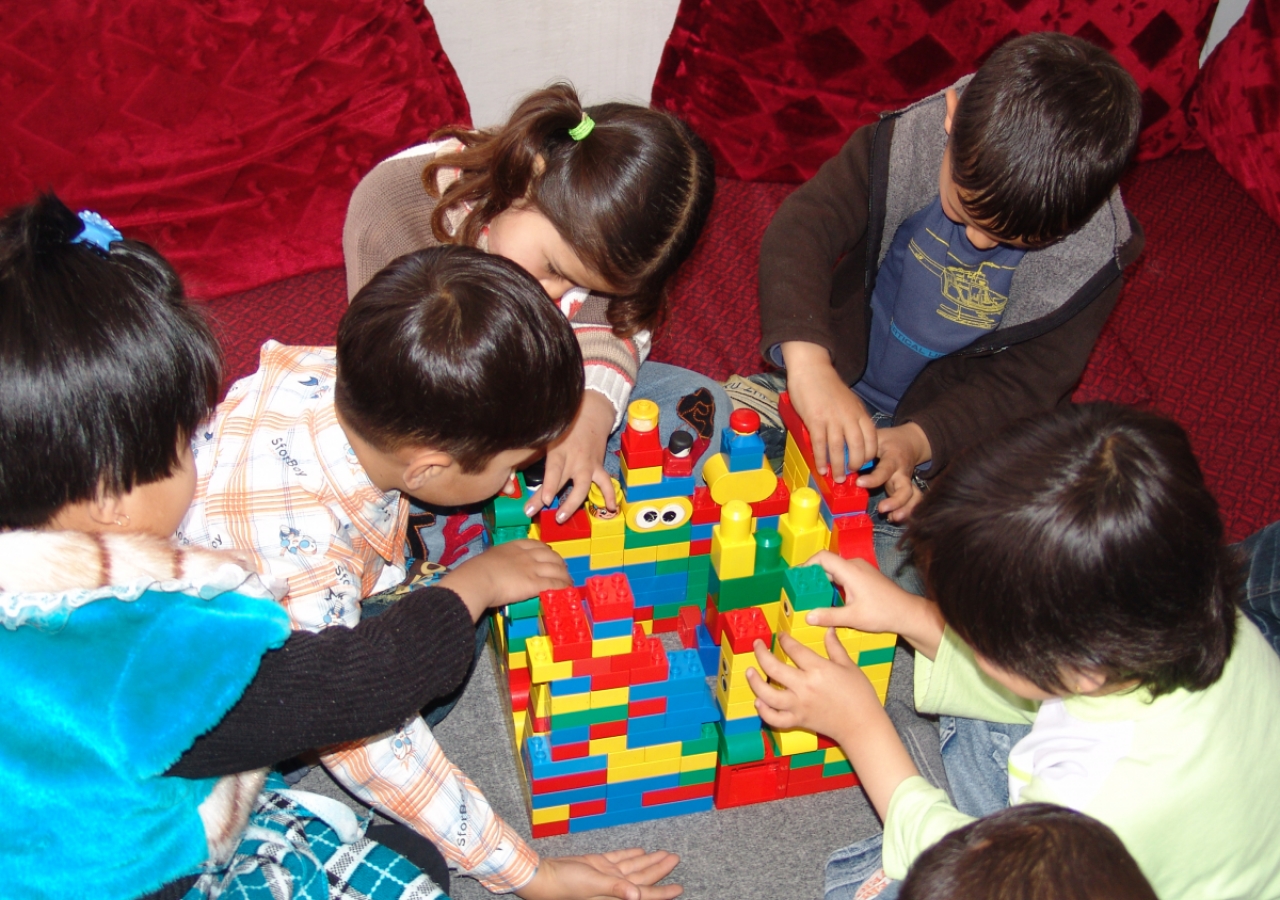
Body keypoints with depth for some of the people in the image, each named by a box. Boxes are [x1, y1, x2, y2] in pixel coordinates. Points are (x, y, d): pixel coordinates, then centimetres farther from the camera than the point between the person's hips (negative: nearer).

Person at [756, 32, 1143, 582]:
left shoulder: (1089, 261, -19)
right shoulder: (907, 144, -20)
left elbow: (1023, 385, -14)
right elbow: (803, 228, -29)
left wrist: (920, 439, -31)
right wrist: (808, 361, -46)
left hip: (952, 429, -2)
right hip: (842, 390, 2)